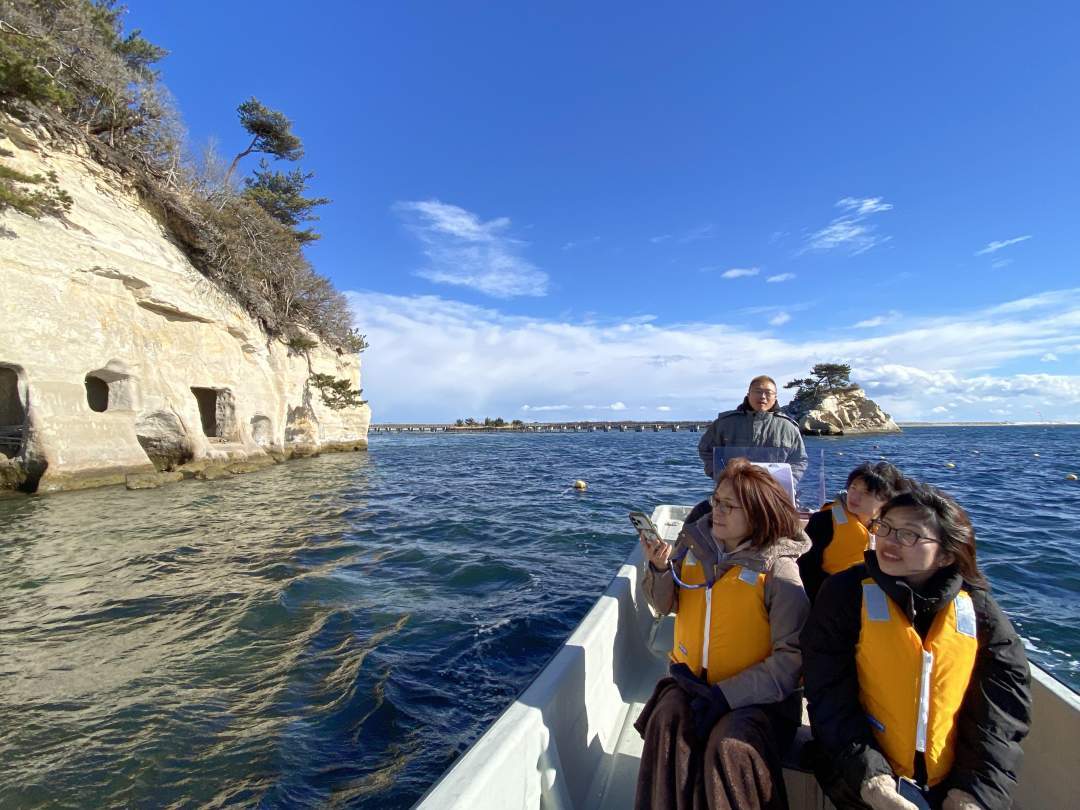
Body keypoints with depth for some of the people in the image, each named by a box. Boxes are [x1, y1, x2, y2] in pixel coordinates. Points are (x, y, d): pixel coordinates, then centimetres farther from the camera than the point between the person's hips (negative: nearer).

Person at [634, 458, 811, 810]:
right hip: (691, 679, 4)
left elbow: (792, 657, -15)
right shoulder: (694, 542, -1)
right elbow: (664, 605, 6)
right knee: (667, 723, -24)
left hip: (755, 693, -3)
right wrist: (659, 569, -15)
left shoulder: (779, 569, -14)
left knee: (729, 749, -29)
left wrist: (727, 694, -21)